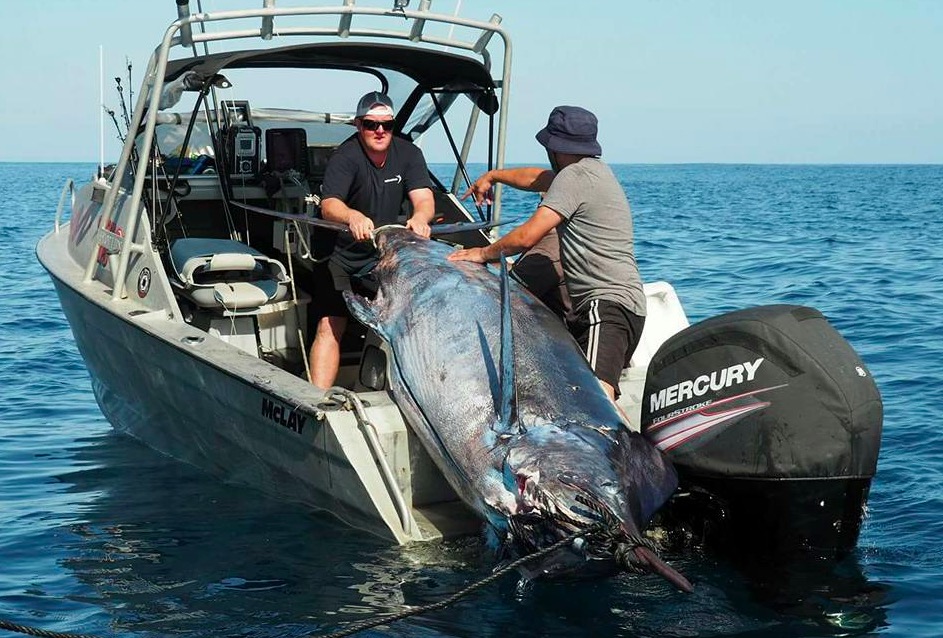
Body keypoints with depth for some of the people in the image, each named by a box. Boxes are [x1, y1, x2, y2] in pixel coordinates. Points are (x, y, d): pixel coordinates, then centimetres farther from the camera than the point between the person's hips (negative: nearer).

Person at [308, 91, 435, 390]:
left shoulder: (408, 153, -3)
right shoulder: (345, 157, -17)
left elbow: (424, 198, -16)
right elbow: (328, 205, -32)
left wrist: (419, 217, -41)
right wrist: (353, 217, -56)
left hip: (386, 255, 5)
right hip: (341, 258, -4)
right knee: (329, 327, -16)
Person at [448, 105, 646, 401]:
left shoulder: (575, 176, -9)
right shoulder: (595, 168, 21)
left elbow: (527, 236, -13)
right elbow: (538, 178, 40)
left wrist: (484, 253, 4)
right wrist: (494, 175, 53)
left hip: (608, 303, -11)